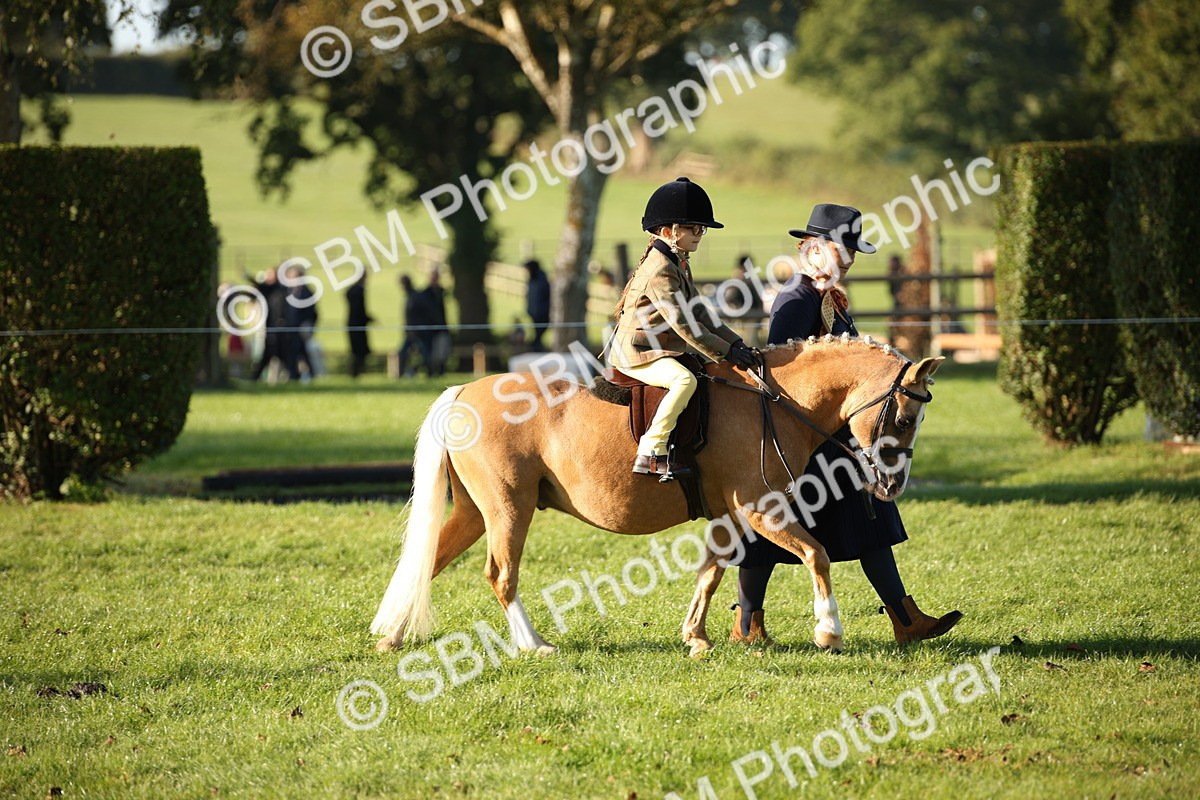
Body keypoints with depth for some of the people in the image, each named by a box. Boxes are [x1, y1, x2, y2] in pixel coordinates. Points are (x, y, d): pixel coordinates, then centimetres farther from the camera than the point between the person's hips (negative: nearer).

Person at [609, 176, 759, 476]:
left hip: (663, 350, 11)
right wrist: (725, 352, -22)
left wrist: (735, 344, 4)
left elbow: (699, 312, 15)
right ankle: (651, 453, -34)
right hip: (637, 355, -11)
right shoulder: (660, 271, -21)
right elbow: (683, 323, -25)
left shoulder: (678, 264, 13)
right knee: (684, 379, -33)